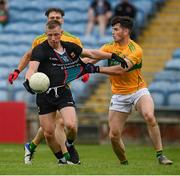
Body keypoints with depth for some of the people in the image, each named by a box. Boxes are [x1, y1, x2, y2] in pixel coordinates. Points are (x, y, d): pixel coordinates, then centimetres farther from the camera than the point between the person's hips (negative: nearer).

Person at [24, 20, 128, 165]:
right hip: (45, 95, -2)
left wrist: (113, 56, 13)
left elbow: (91, 53, 17)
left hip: (63, 92, 2)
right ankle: (61, 159, 21)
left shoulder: (70, 47, 4)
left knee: (71, 125, -19)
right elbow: (32, 68, -26)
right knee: (48, 133, -2)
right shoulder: (40, 50, -11)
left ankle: (69, 146, 15)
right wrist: (29, 81, -47)